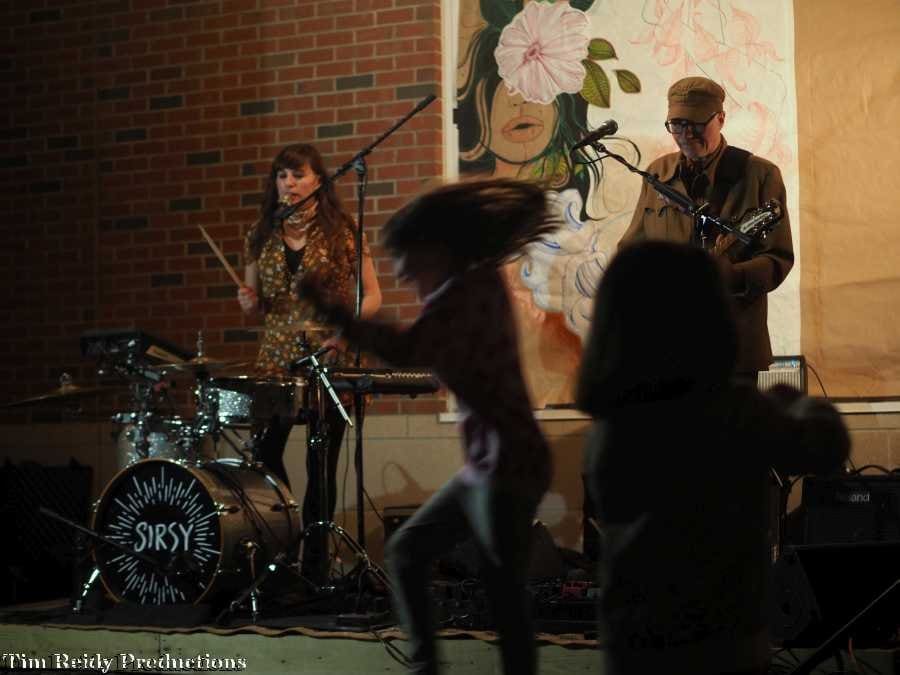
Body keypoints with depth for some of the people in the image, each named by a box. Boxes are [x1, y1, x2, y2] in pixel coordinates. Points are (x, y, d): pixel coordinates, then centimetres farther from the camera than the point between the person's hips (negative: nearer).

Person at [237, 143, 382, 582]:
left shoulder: (341, 231, -1)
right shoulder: (261, 237, 10)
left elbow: (372, 297, -1)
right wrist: (248, 302, -6)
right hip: (275, 360, 3)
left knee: (321, 464, 0)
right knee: (264, 454, -3)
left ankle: (314, 568, 8)